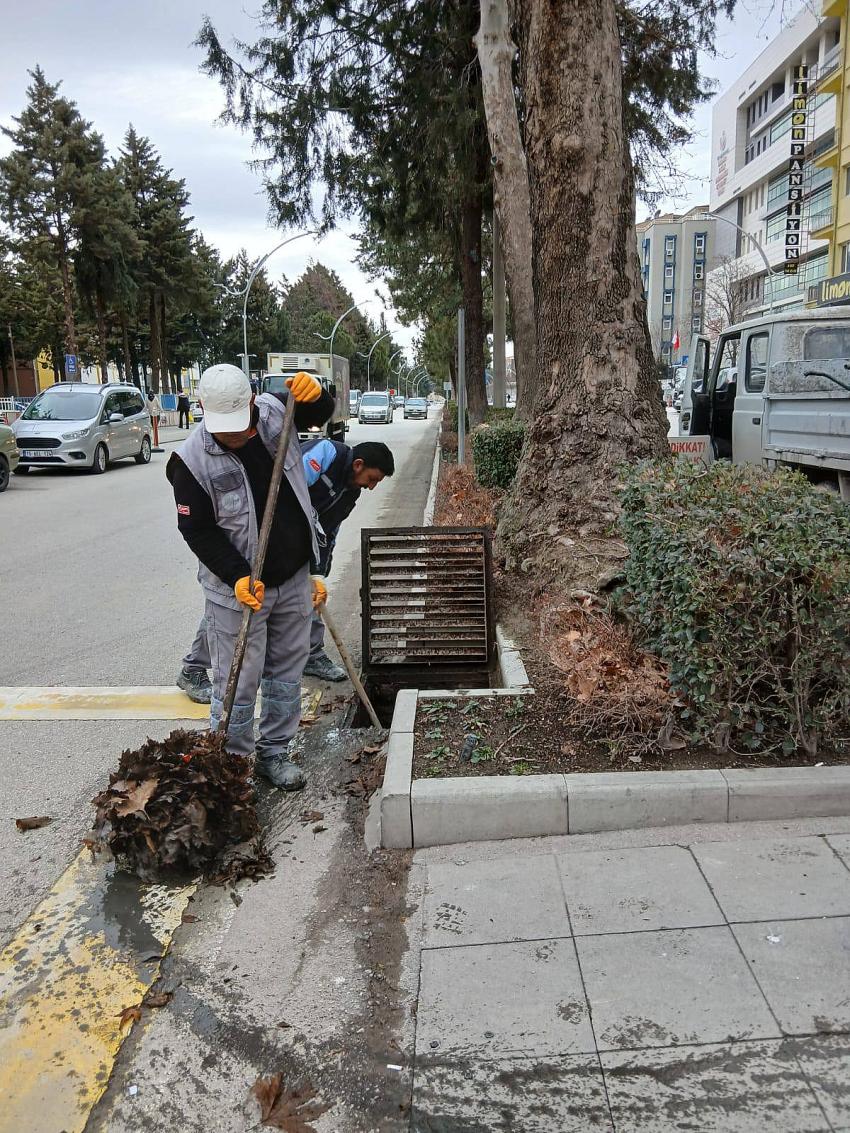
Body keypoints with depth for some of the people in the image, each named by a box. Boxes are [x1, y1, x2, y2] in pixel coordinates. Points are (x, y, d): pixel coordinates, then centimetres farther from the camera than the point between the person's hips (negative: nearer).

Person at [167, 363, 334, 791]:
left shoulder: (273, 412, -5)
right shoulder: (191, 459, -16)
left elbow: (322, 412, 13)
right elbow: (197, 530, -14)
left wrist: (313, 392, -11)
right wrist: (238, 577, -24)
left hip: (294, 577, 5)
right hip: (237, 588, -4)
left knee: (286, 672, 15)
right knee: (238, 683, 1)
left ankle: (274, 752, 32)